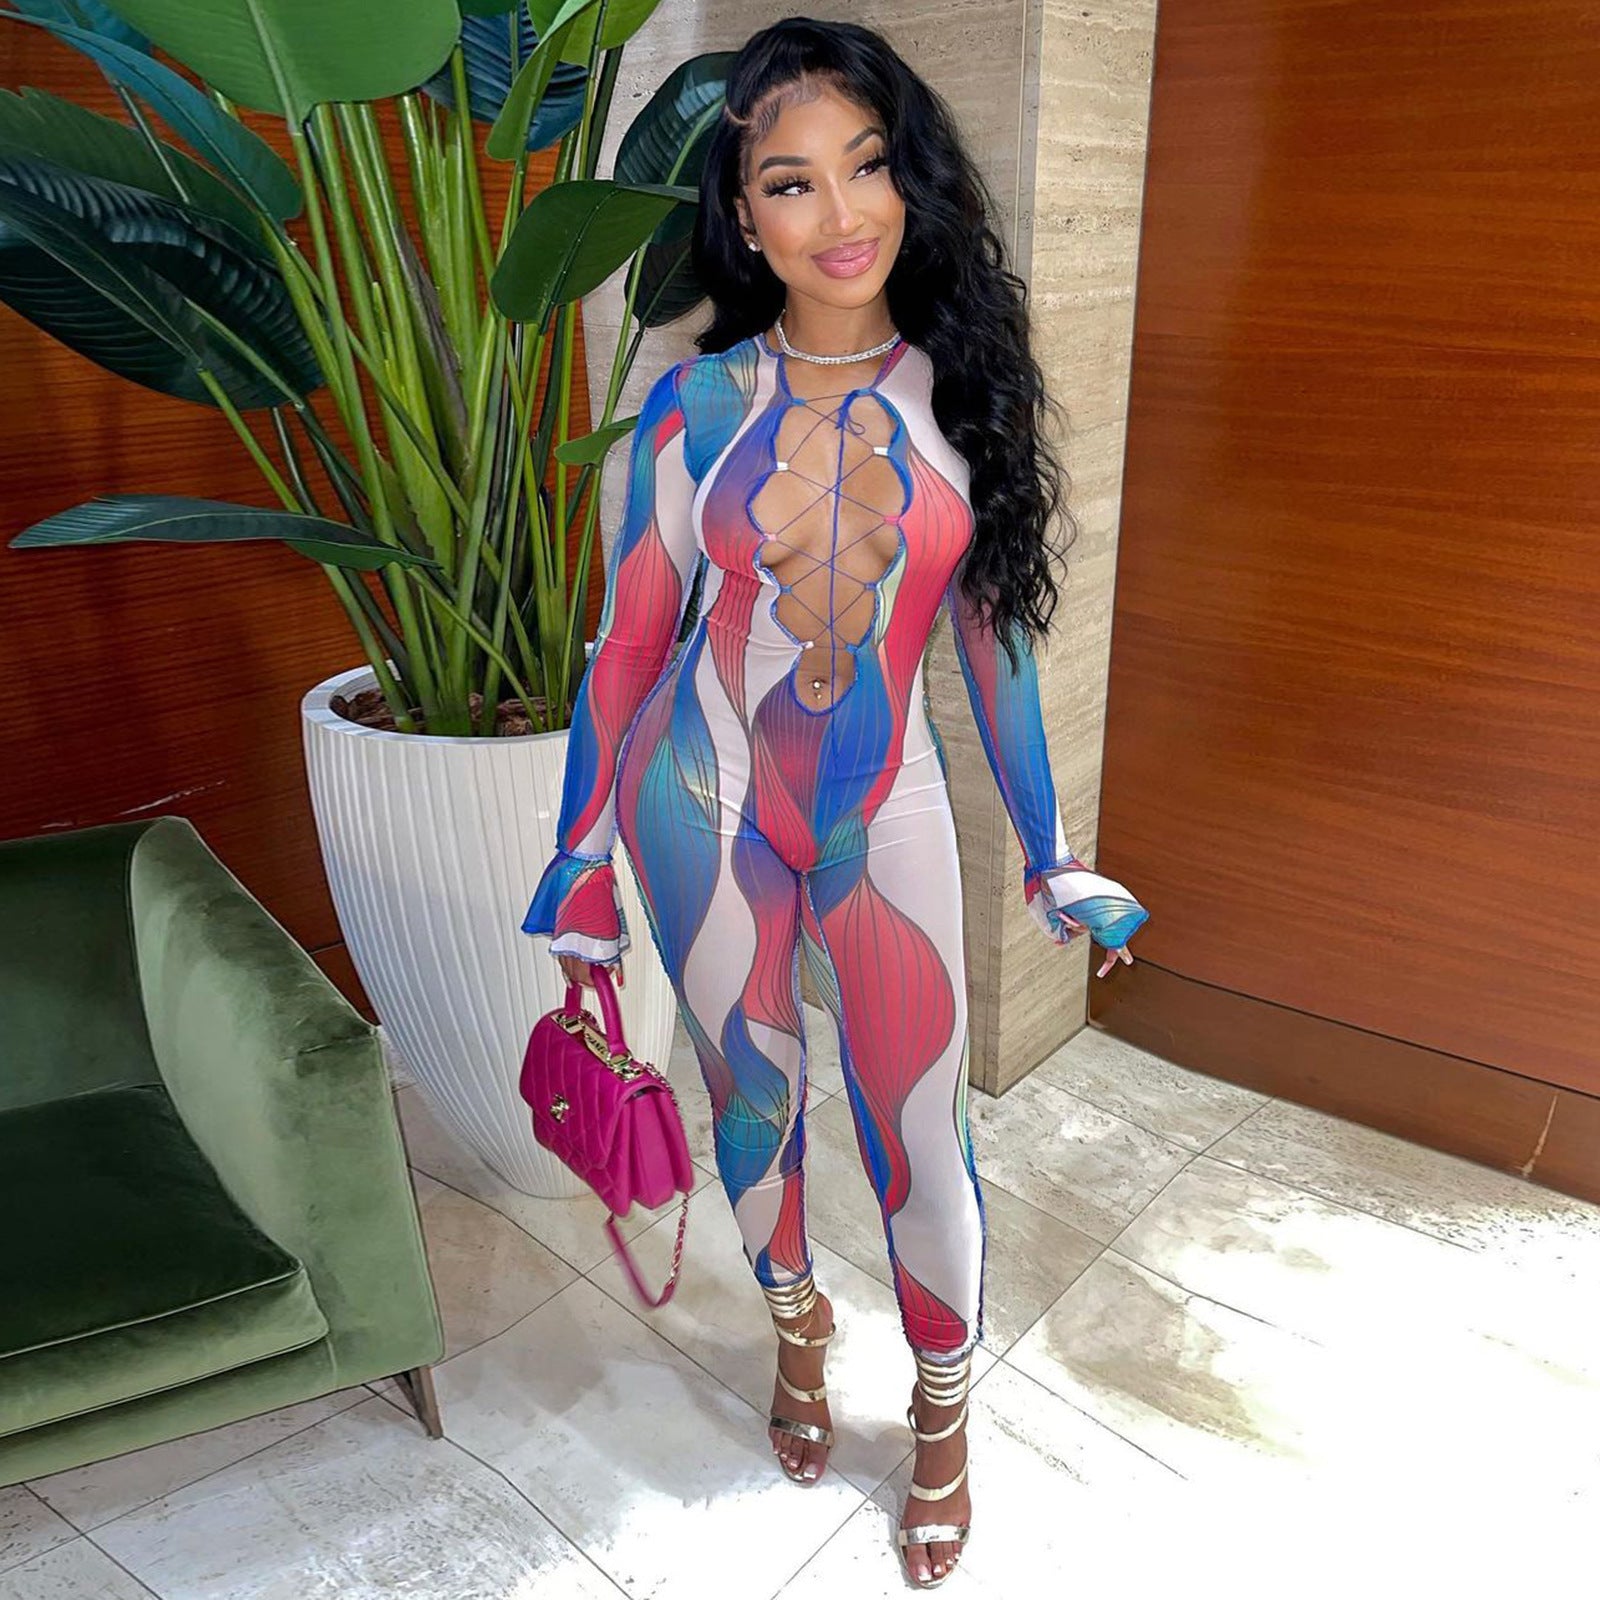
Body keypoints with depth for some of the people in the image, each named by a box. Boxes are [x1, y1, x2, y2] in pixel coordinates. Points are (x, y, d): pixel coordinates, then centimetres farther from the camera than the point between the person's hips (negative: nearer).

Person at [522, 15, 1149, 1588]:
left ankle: (943, 1414, 34)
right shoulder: (695, 402, -5)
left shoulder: (958, 389, -1)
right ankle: (796, 1317, 47)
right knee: (752, 1100, 14)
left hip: (884, 806, 1)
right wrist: (582, 862, 0)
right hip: (705, 793, 0)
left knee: (918, 1128, 5)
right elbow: (629, 638, -1)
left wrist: (1053, 858, 6)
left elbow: (992, 632, 4)